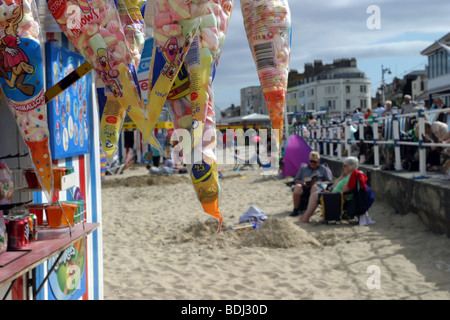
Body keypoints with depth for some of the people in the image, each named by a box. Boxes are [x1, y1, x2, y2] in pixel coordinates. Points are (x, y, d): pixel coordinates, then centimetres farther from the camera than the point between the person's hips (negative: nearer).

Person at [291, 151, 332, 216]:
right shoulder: (303, 168, 27)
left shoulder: (323, 169, 22)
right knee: (297, 187, -35)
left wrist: (318, 183, -9)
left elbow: (329, 182, 11)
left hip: (317, 186, -2)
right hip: (304, 188, 2)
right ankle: (296, 209, -27)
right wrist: (303, 183, -3)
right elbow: (295, 180, 21)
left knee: (315, 187, -40)